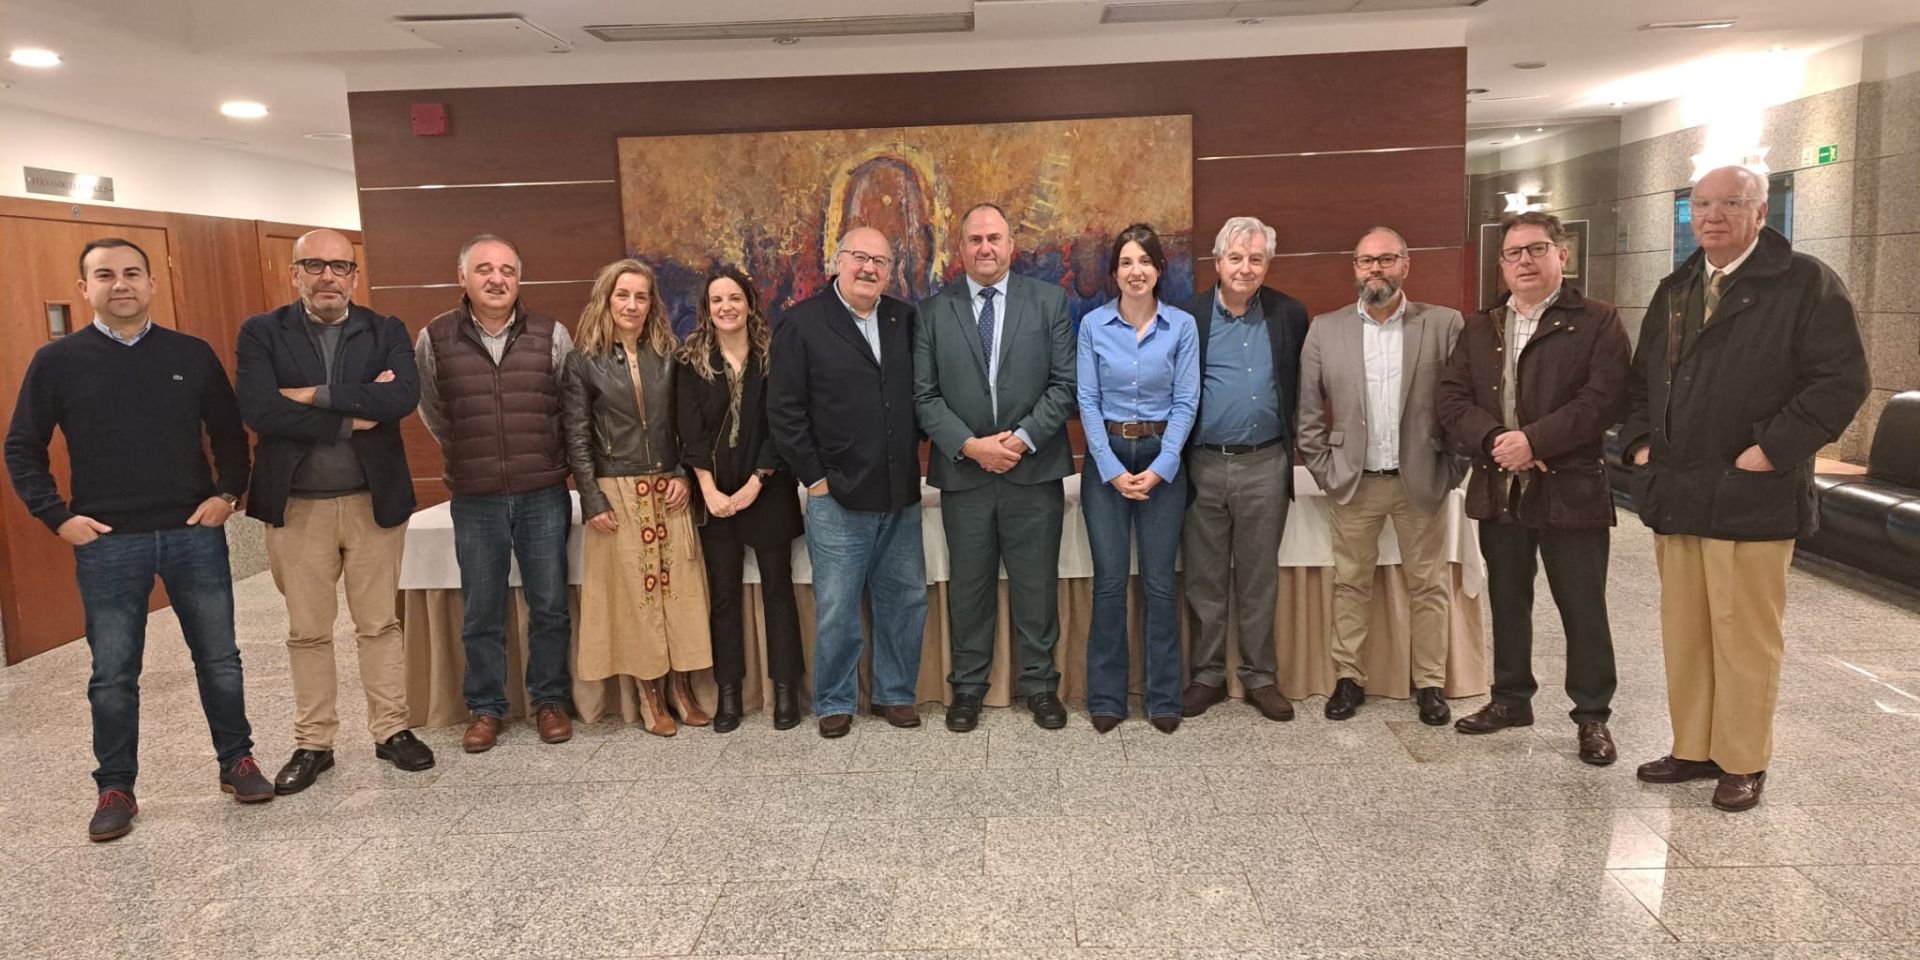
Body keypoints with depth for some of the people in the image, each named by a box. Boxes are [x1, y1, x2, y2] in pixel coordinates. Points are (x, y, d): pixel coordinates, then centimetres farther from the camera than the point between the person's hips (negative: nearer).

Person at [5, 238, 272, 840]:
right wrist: (58, 517, -4)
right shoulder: (57, 361, 0)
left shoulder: (192, 355, 4)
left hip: (194, 534, 1)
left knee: (219, 659, 10)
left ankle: (237, 761, 25)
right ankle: (115, 788, 22)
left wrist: (227, 493, -3)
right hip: (106, 543, -1)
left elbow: (230, 434, 11)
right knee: (113, 674, 8)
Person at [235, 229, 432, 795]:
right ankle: (313, 744, 22)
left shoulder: (386, 332, 2)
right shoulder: (262, 334, 0)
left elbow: (405, 396, -16)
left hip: (374, 501, 0)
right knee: (307, 632, 10)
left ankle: (391, 731, 22)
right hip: (296, 507, 0)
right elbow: (257, 409, -15)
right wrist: (353, 417, -15)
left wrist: (318, 395, -17)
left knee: (380, 624, 10)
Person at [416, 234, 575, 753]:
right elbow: (430, 409, 15)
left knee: (550, 606, 7)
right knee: (481, 612, 8)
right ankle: (485, 708, 22)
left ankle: (550, 701, 22)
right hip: (475, 500, 0)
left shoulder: (552, 335, -2)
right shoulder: (434, 339, -1)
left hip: (544, 495, 0)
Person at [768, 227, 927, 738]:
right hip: (837, 497, -4)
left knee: (905, 601, 11)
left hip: (901, 496, 4)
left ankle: (895, 693, 28)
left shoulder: (906, 321, 8)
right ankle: (834, 702, 20)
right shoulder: (802, 323, -3)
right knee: (836, 608, 3)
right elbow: (784, 410, -5)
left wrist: (913, 457, 4)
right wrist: (814, 477, -7)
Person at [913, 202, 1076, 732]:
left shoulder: (1049, 301, 4)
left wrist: (1023, 438, -13)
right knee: (968, 585, 9)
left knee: (1037, 584, 7)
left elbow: (1065, 385, -1)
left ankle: (1039, 684, 22)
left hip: (1034, 468, 0)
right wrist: (970, 445, -12)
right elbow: (924, 395, 0)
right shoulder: (933, 311, 4)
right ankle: (968, 688, 22)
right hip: (962, 470, 0)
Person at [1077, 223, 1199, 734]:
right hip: (1106, 458, 0)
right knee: (1109, 581, 2)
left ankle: (1164, 697, 15)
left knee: (1159, 581, 2)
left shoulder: (1182, 326, 1)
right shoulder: (1093, 325, 1)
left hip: (1162, 459, 0)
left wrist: (1159, 469, -11)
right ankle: (1106, 697, 14)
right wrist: (1114, 470, -10)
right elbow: (1088, 401, -2)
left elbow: (1186, 401, -2)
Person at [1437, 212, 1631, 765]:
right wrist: (1495, 440, -14)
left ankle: (1592, 715, 18)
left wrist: (1534, 440, -20)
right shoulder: (1480, 329, 12)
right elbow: (1452, 398, 3)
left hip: (1571, 490, -4)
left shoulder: (1597, 322, -2)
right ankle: (1511, 699, 30)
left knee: (1584, 609, 4)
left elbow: (1604, 398, -14)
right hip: (1498, 491, 4)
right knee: (1507, 603, 15)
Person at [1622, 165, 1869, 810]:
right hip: (1674, 495, 6)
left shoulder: (1806, 283, -4)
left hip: (1751, 498, -6)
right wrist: (1639, 441, 9)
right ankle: (1693, 749, 24)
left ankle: (1743, 763, 14)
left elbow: (1841, 379, -10)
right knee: (1684, 632, 12)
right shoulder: (1674, 291, 16)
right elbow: (1642, 377, 23)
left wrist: (1771, 451, -15)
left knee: (1745, 636, 1)